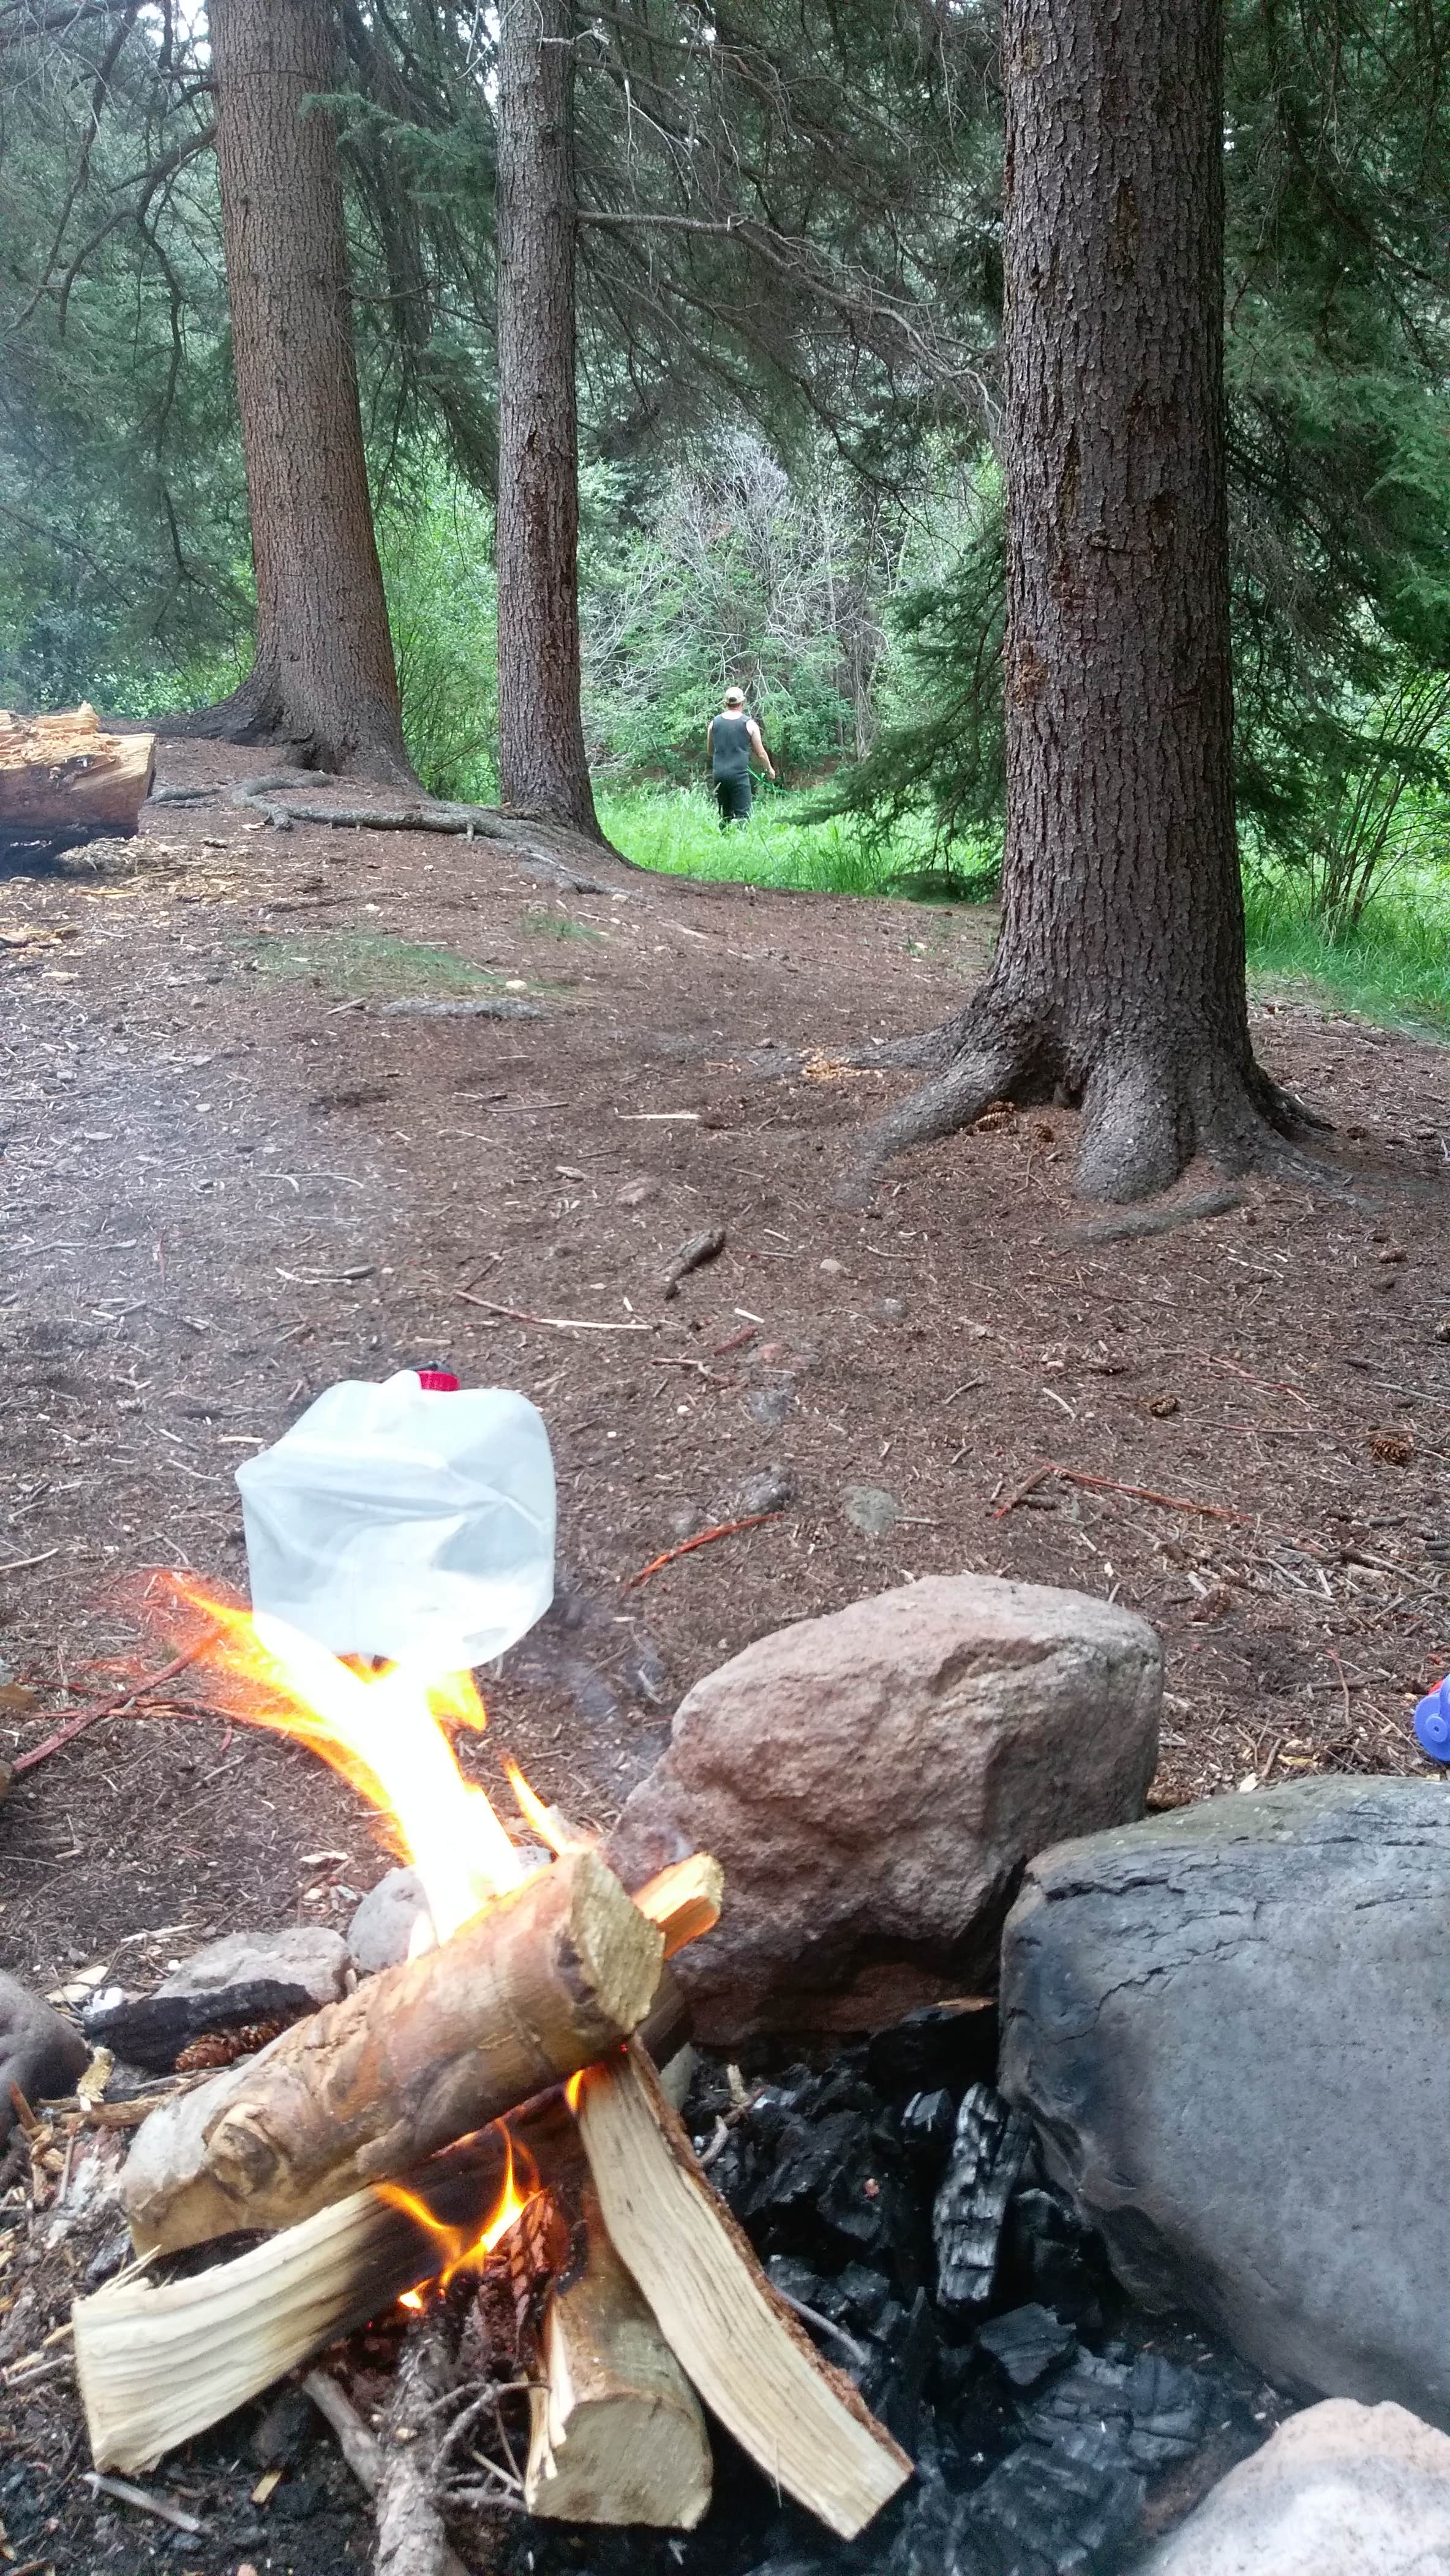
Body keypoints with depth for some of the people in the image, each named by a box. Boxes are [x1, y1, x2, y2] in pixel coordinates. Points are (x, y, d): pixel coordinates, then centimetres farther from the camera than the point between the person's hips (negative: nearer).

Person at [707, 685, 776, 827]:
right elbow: (760, 753, 6)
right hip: (739, 774, -4)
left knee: (724, 815, 11)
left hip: (719, 774, 4)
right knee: (742, 814, -6)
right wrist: (769, 769, 23)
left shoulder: (714, 722, 8)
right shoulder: (749, 724, -1)